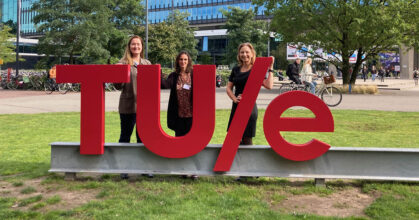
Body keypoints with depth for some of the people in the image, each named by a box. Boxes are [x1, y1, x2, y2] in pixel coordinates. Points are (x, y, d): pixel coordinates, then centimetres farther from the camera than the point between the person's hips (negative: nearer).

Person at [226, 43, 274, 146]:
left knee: (247, 140, 0)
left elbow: (269, 85, -19)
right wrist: (234, 98, -7)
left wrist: (270, 68, -18)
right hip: (236, 108, 5)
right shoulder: (236, 69, 10)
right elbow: (228, 88, 10)